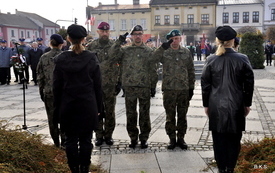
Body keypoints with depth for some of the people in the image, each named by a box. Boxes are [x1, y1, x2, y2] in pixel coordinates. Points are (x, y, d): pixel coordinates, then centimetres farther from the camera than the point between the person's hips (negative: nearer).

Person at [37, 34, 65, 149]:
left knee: (52, 118, 13)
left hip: (49, 93, 2)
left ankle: (56, 142, 21)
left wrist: (41, 91, 13)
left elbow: (40, 77, 4)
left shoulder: (44, 57, 0)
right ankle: (64, 142, 11)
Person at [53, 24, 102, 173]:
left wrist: (56, 108, 8)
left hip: (68, 106, 0)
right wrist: (98, 107, 7)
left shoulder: (60, 59, -4)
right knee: (86, 140, 8)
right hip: (88, 106, 0)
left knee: (71, 140, 9)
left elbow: (56, 87, 0)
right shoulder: (92, 58, -4)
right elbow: (98, 85, -1)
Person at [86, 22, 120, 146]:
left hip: (110, 85, -1)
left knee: (110, 112, 7)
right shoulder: (91, 47, 4)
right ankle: (99, 135, 21)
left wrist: (119, 82, -1)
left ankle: (108, 135, 21)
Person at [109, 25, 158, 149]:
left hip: (144, 87, -1)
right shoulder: (125, 50, 8)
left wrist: (153, 86, 3)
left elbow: (153, 70, 6)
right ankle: (133, 137, 21)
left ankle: (144, 138, 19)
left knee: (144, 114, 6)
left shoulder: (148, 51, 7)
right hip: (129, 86, 1)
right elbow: (112, 54, -8)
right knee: (131, 114, 8)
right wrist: (119, 42, -15)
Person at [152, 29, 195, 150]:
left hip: (184, 89, 2)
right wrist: (163, 47, -30)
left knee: (182, 116, 9)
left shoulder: (186, 52, 7)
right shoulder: (164, 52, 1)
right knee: (170, 116, 5)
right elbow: (153, 58, -19)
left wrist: (191, 87, 7)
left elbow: (191, 71, 10)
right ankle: (172, 139, 18)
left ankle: (181, 138, 22)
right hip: (169, 89, -1)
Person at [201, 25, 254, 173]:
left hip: (216, 106, 0)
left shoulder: (211, 60, -4)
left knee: (219, 138, 9)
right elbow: (249, 84, 0)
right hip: (236, 106, 0)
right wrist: (247, 104, 10)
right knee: (234, 138, 10)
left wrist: (206, 105, 9)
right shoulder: (242, 59, -4)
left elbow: (205, 84, 0)